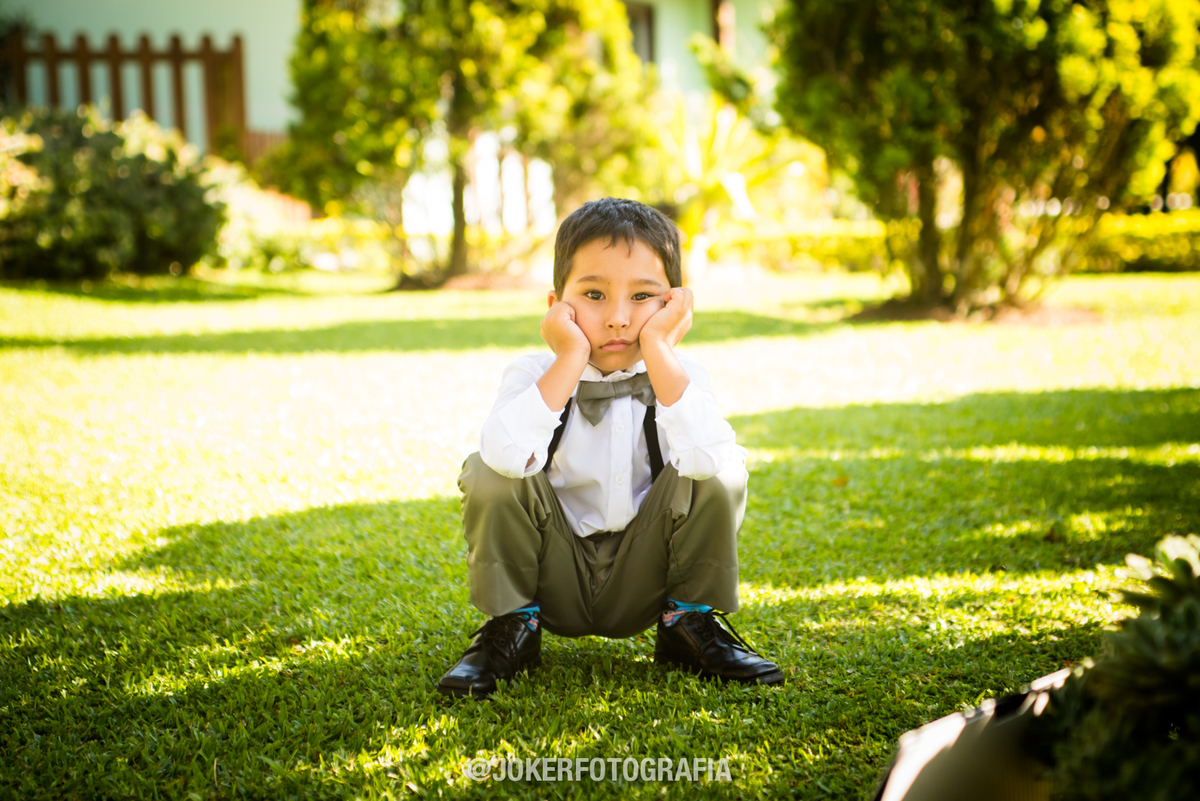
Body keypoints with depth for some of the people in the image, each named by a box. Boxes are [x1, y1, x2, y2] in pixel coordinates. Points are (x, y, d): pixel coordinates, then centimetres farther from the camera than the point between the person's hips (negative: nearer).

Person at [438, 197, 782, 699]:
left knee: (718, 478, -22)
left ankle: (689, 624, -1)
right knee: (489, 475, -25)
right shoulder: (533, 376, -12)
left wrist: (659, 354, -32)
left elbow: (707, 459, -34)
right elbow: (508, 456, -37)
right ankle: (511, 628, -4)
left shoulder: (680, 378, -10)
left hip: (643, 581, 1)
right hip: (553, 578, 0)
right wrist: (571, 360, -32)